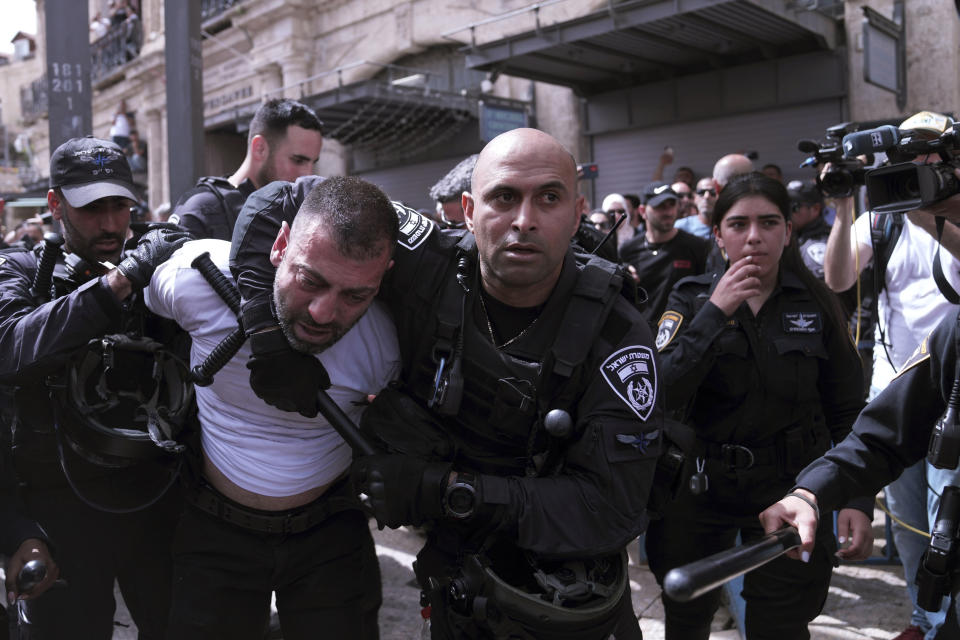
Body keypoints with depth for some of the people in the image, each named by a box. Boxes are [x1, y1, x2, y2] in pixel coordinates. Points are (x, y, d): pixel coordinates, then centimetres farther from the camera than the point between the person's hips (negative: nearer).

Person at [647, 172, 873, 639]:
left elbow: (846, 412, 2)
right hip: (699, 485, 0)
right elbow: (661, 395, -19)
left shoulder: (816, 304, -2)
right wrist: (714, 313, -24)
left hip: (790, 489, 0)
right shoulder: (691, 299, -5)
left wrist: (858, 499, -7)